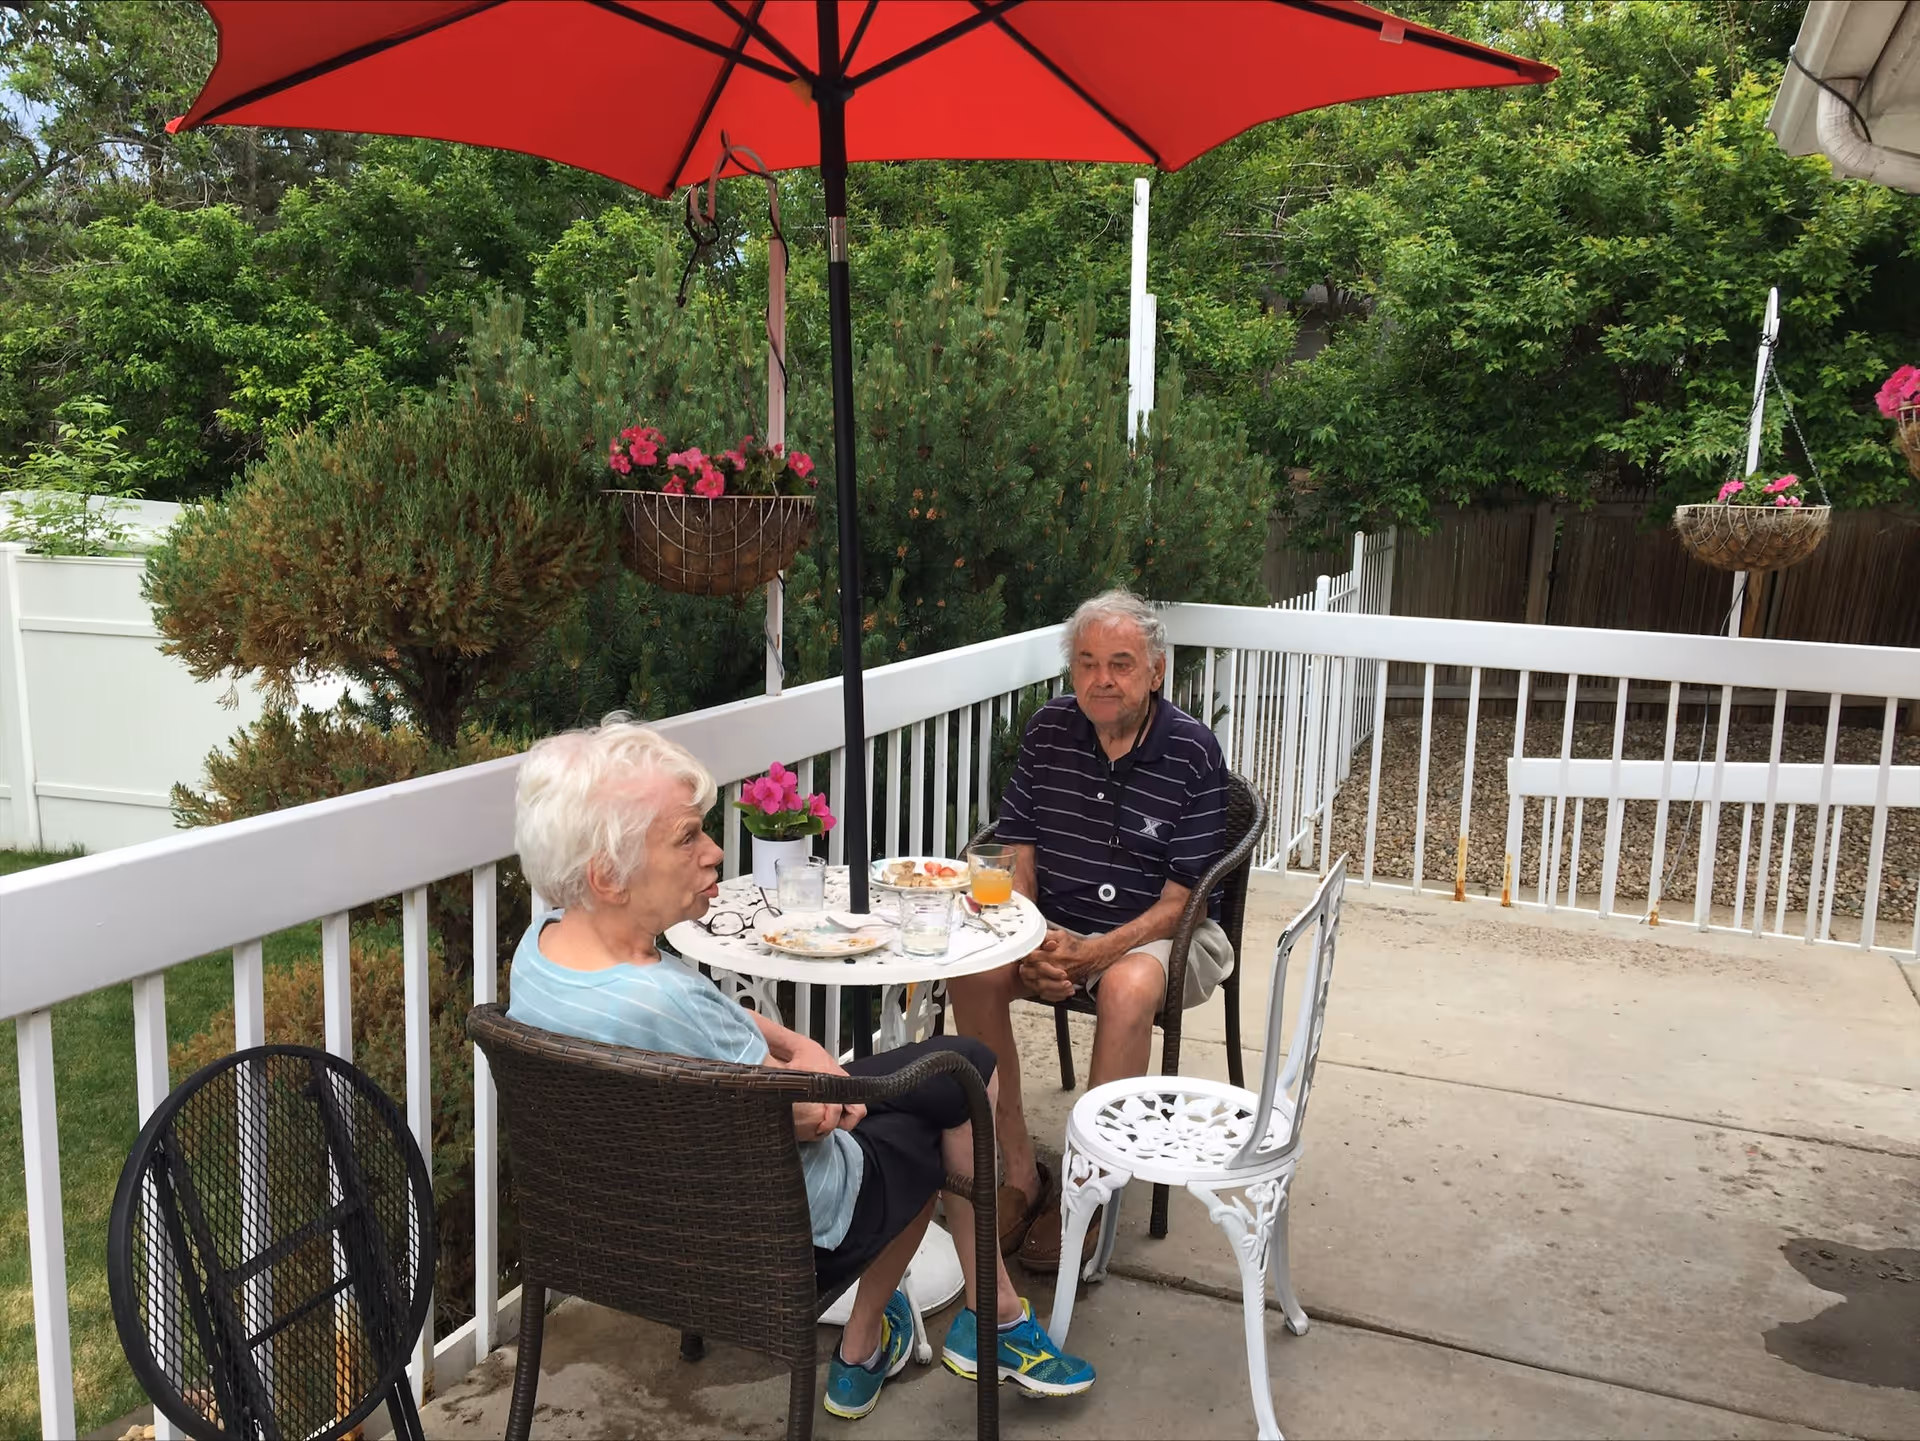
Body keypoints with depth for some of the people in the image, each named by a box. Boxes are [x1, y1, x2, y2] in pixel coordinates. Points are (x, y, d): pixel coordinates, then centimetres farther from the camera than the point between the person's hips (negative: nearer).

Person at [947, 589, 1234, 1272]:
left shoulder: (1192, 752, -11)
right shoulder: (1049, 730, 1)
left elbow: (1179, 900, -13)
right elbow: (1017, 856, 3)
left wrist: (1092, 953, -25)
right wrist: (1031, 945, -15)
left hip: (1161, 934, -3)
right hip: (1056, 927, 4)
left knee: (1127, 986, -36)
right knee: (971, 967, -24)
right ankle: (1018, 1167, -12)